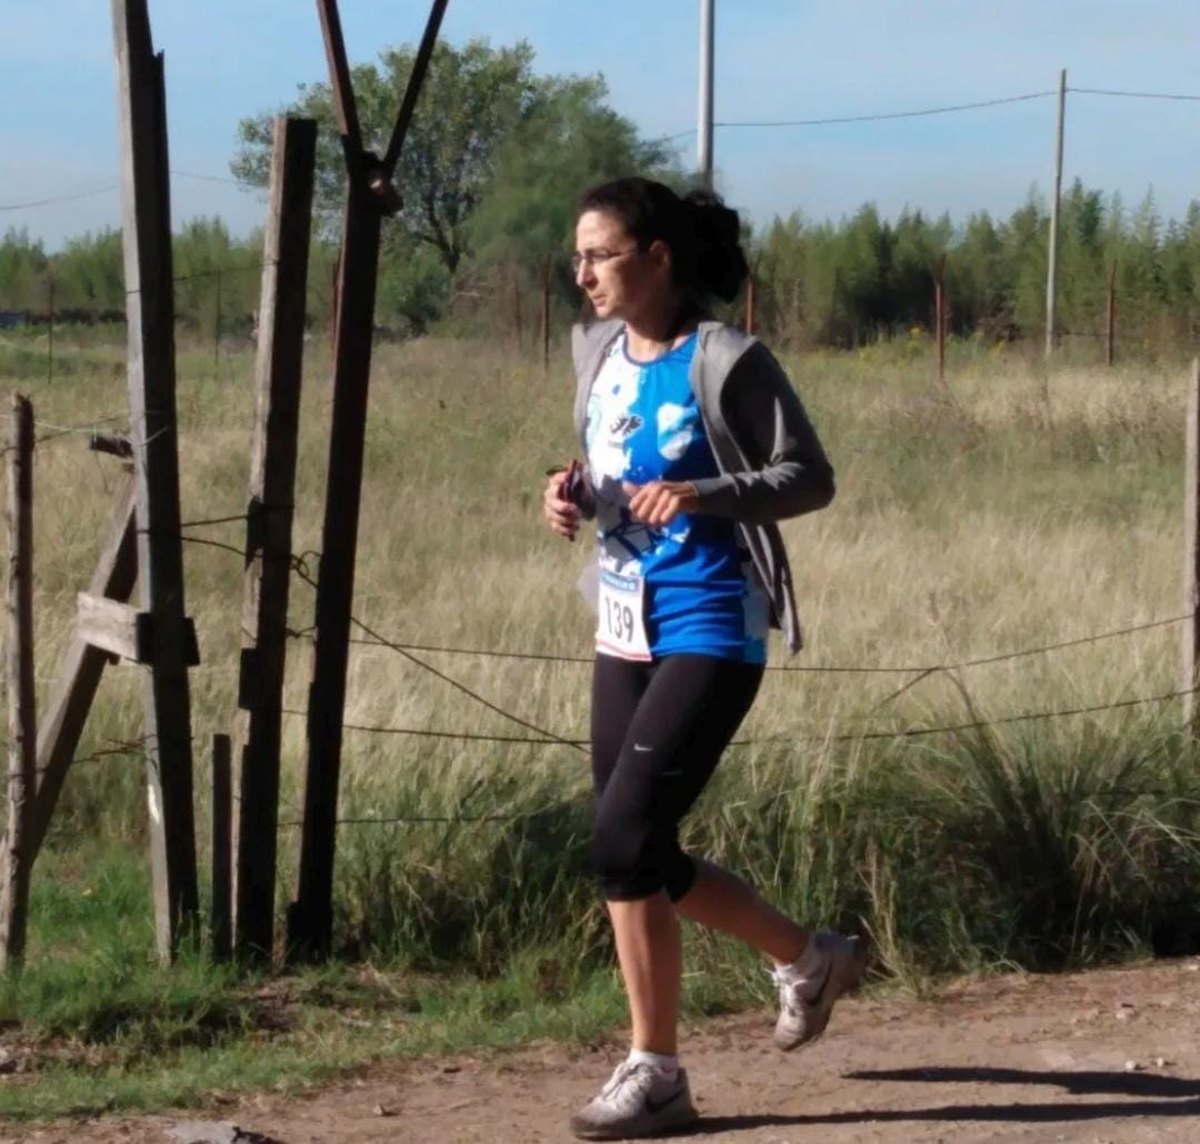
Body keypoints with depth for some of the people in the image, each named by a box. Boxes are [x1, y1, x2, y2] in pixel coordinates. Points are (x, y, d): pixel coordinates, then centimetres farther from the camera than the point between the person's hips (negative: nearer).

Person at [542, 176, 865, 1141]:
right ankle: (810, 959, 35)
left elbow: (810, 477, -10)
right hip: (625, 627, 8)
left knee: (625, 838, -13)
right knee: (643, 856, 10)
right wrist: (572, 494, -2)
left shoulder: (725, 362, -13)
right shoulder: (598, 351, 7)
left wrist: (703, 496, -26)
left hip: (709, 631, -8)